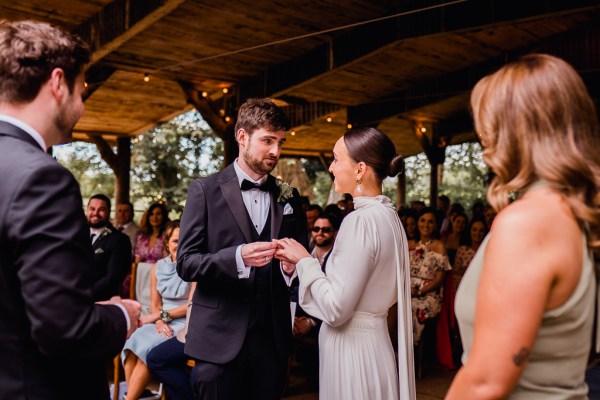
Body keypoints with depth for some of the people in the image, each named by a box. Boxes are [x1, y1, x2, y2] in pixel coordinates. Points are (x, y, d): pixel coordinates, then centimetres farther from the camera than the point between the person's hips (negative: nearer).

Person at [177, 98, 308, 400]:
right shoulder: (205, 190, -2)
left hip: (272, 338, 3)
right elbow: (185, 263, -8)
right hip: (220, 340, -3)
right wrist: (237, 257, -23)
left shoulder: (288, 196, 8)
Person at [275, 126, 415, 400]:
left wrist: (305, 260, -10)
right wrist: (304, 262, 9)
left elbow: (336, 309, -23)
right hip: (374, 338, 9)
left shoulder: (360, 220, -22)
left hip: (352, 349, -9)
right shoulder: (387, 214, 5)